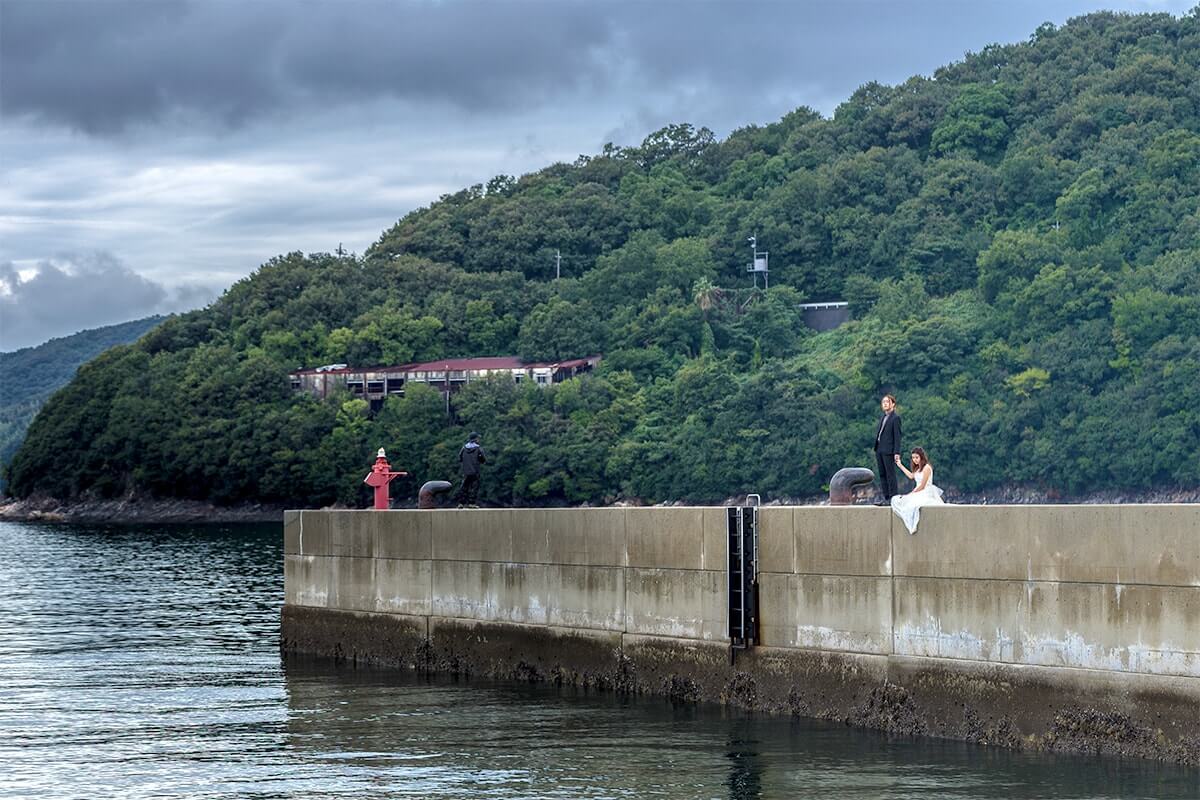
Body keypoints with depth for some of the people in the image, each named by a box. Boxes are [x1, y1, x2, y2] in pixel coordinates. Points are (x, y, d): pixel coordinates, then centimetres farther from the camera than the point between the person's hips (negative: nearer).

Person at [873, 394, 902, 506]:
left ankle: (892, 498, -5)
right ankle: (886, 497, 12)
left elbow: (897, 436, -10)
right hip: (879, 450, 8)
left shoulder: (895, 418, -6)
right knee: (882, 475, 8)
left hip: (888, 451, -8)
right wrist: (876, 451, 15)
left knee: (890, 475, -6)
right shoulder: (883, 418, 19)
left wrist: (896, 453, -15)